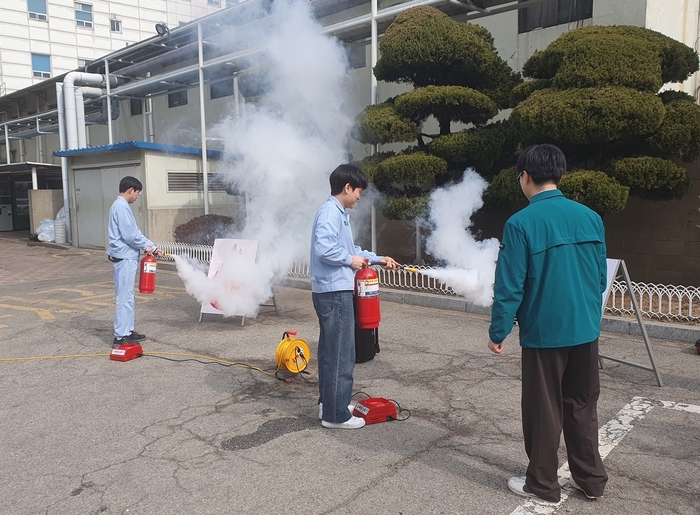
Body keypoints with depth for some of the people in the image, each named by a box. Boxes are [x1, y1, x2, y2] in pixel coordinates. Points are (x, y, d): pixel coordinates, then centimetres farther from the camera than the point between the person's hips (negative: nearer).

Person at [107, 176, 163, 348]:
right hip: (124, 257, -10)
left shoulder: (122, 206, 16)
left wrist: (153, 248, 15)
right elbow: (129, 235, -21)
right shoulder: (121, 206, -16)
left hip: (127, 257, 10)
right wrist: (146, 246, -5)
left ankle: (127, 331, 23)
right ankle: (120, 336, -1)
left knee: (127, 297, 15)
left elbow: (135, 232, 19)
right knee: (124, 298, -6)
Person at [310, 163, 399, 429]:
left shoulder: (339, 213, 17)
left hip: (335, 292, 11)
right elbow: (323, 248, -28)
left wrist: (378, 259, 25)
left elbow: (349, 248, 25)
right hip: (334, 292, -11)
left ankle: (327, 404, 29)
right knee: (341, 356, -3)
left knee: (330, 352, 17)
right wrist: (350, 260, -14)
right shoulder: (330, 212, -15)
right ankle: (336, 415, 6)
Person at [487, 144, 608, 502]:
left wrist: (497, 332, -4)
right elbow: (601, 277, 10)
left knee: (543, 410, 9)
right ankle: (591, 479, 31)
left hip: (544, 333, -5)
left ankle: (542, 484, 23)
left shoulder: (521, 223, -15)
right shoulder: (591, 218, 2)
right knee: (583, 407, 19)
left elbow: (510, 286, -14)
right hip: (586, 331, 6)